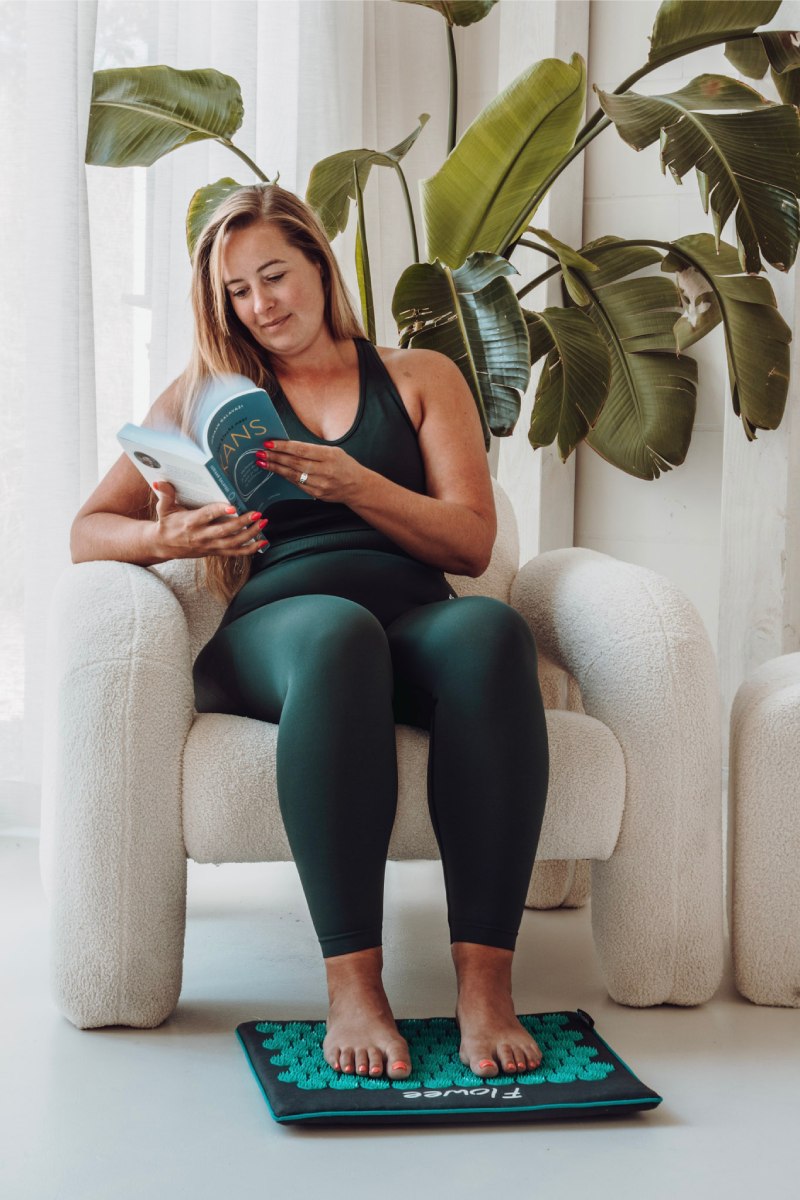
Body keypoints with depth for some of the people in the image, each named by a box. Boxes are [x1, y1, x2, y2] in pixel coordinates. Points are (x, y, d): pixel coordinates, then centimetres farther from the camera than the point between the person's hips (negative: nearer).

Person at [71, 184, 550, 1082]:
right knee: (338, 632, -40)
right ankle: (353, 986, -43)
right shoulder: (206, 392, 22)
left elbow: (472, 541, 9)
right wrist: (168, 540, -8)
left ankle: (485, 983, -41)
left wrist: (356, 485, -8)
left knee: (489, 630, -37)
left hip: (416, 619, 1)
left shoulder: (421, 378, 21)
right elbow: (88, 530, 16)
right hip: (272, 629, -1)